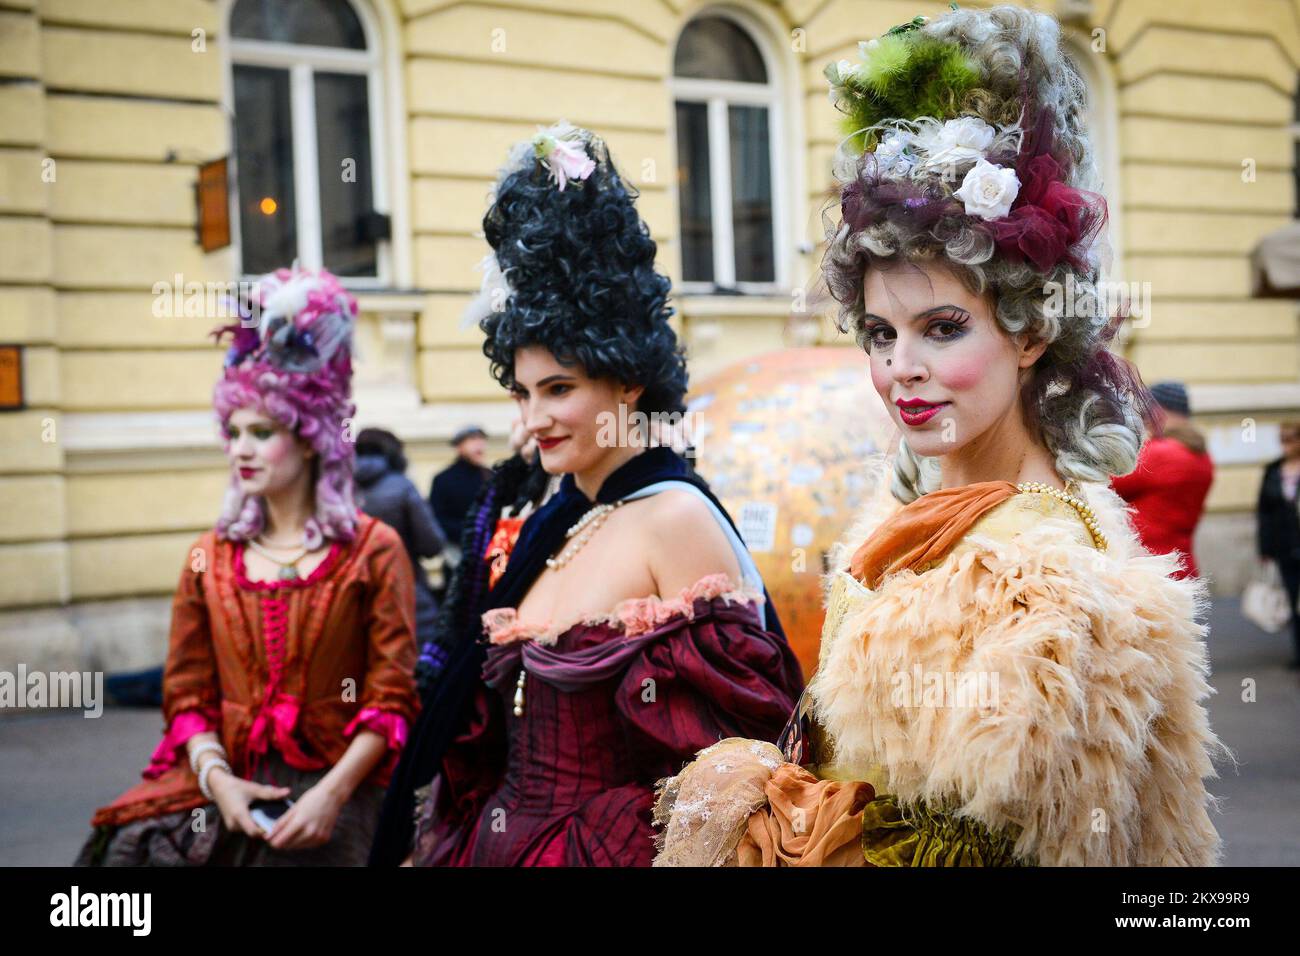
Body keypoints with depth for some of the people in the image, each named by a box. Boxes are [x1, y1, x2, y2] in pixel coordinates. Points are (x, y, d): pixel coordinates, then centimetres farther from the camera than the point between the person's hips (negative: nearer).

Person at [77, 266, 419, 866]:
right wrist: (216, 778, -10)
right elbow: (188, 696, 9)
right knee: (133, 845, -21)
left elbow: (390, 698, -3)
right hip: (227, 780, 3)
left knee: (289, 857, -29)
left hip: (333, 787, -3)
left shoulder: (374, 551, 3)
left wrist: (332, 793, -17)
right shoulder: (209, 558, 14)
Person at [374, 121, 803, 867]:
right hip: (500, 838, 7)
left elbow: (729, 742, -16)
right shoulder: (551, 525, 6)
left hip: (611, 846, -7)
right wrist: (434, 843, 7)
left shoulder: (677, 518, -15)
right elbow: (500, 735, 11)